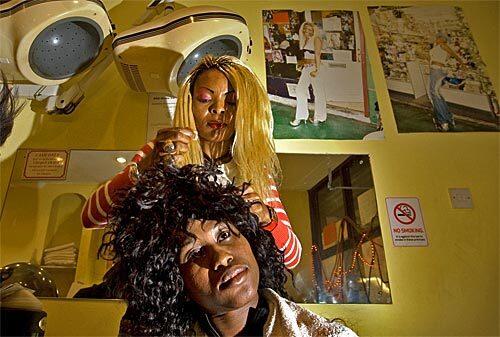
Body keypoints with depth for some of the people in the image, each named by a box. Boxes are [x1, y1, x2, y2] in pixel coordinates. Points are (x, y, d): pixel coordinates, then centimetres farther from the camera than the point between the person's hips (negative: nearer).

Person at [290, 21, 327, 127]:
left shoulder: (316, 39, -5)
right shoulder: (304, 41, 17)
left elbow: (317, 55, -14)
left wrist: (316, 69, -22)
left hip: (314, 68, -8)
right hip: (305, 69, 8)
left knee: (318, 92, 1)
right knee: (300, 90, 2)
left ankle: (319, 117, 11)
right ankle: (301, 117, 8)